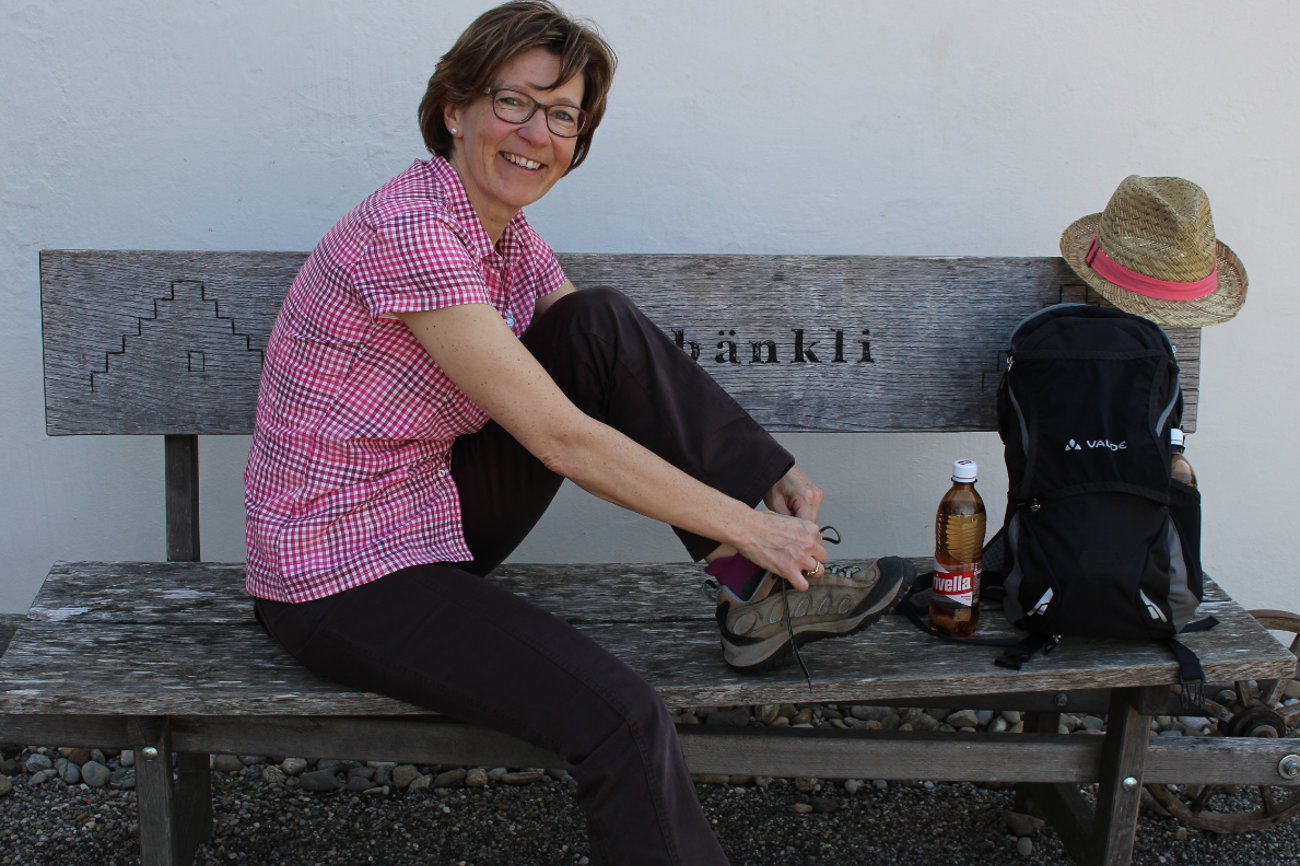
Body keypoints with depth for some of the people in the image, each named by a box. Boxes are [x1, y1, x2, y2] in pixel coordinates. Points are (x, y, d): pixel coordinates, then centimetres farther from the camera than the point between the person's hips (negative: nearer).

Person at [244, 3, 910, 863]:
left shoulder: (509, 235, 4)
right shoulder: (411, 231, -23)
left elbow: (626, 374, 8)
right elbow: (558, 439, -25)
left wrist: (769, 479, -5)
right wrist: (742, 524, -19)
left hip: (439, 515, 9)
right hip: (346, 578, -9)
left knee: (605, 324, -4)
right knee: (621, 714, -25)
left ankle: (763, 593, -3)